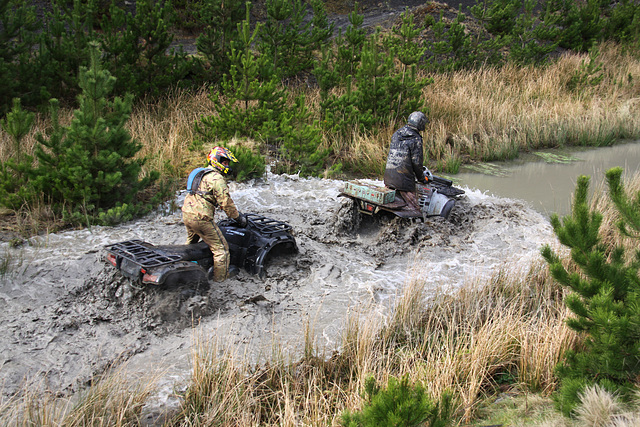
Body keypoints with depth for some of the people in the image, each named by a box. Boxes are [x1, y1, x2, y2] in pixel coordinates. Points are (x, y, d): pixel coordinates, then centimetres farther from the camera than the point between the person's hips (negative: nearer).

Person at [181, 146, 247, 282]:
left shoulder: (201, 173, 18)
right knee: (220, 247, 0)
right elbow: (225, 202, -17)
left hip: (186, 213, 10)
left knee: (192, 242, 34)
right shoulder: (217, 178, -13)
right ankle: (220, 275, 9)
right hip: (201, 218, -10)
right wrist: (238, 217, -5)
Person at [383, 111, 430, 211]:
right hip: (403, 178, -7)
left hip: (388, 175, 7)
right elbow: (416, 162, -10)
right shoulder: (416, 139, -9)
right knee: (414, 208, -5)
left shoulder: (396, 134, 13)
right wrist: (421, 178, 4)